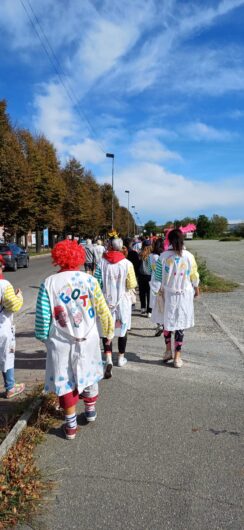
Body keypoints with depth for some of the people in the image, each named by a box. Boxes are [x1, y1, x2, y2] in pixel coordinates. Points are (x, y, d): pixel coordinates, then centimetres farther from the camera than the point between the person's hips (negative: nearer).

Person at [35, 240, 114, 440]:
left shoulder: (48, 283, -11)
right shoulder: (88, 279, -9)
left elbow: (43, 316, -10)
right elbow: (102, 309, -5)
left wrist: (43, 336, 6)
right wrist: (109, 330, 10)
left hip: (61, 342, -1)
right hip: (87, 339, 1)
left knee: (65, 380, 14)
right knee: (88, 373, 22)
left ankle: (71, 425, 24)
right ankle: (91, 410, 41)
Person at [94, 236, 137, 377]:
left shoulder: (102, 262, -9)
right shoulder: (127, 263, -9)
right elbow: (132, 285, -7)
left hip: (106, 301, 0)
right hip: (122, 301, 1)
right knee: (122, 329, 16)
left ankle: (108, 359, -10)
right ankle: (121, 358, 28)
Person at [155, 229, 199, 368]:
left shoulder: (163, 256, -11)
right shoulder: (189, 256, -9)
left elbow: (159, 277, -6)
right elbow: (194, 276, 0)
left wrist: (162, 289, 10)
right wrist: (197, 289, 16)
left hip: (168, 293, 0)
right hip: (184, 294, 0)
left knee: (168, 321, 18)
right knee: (180, 323, 7)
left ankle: (169, 350, 26)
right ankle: (177, 356, 13)